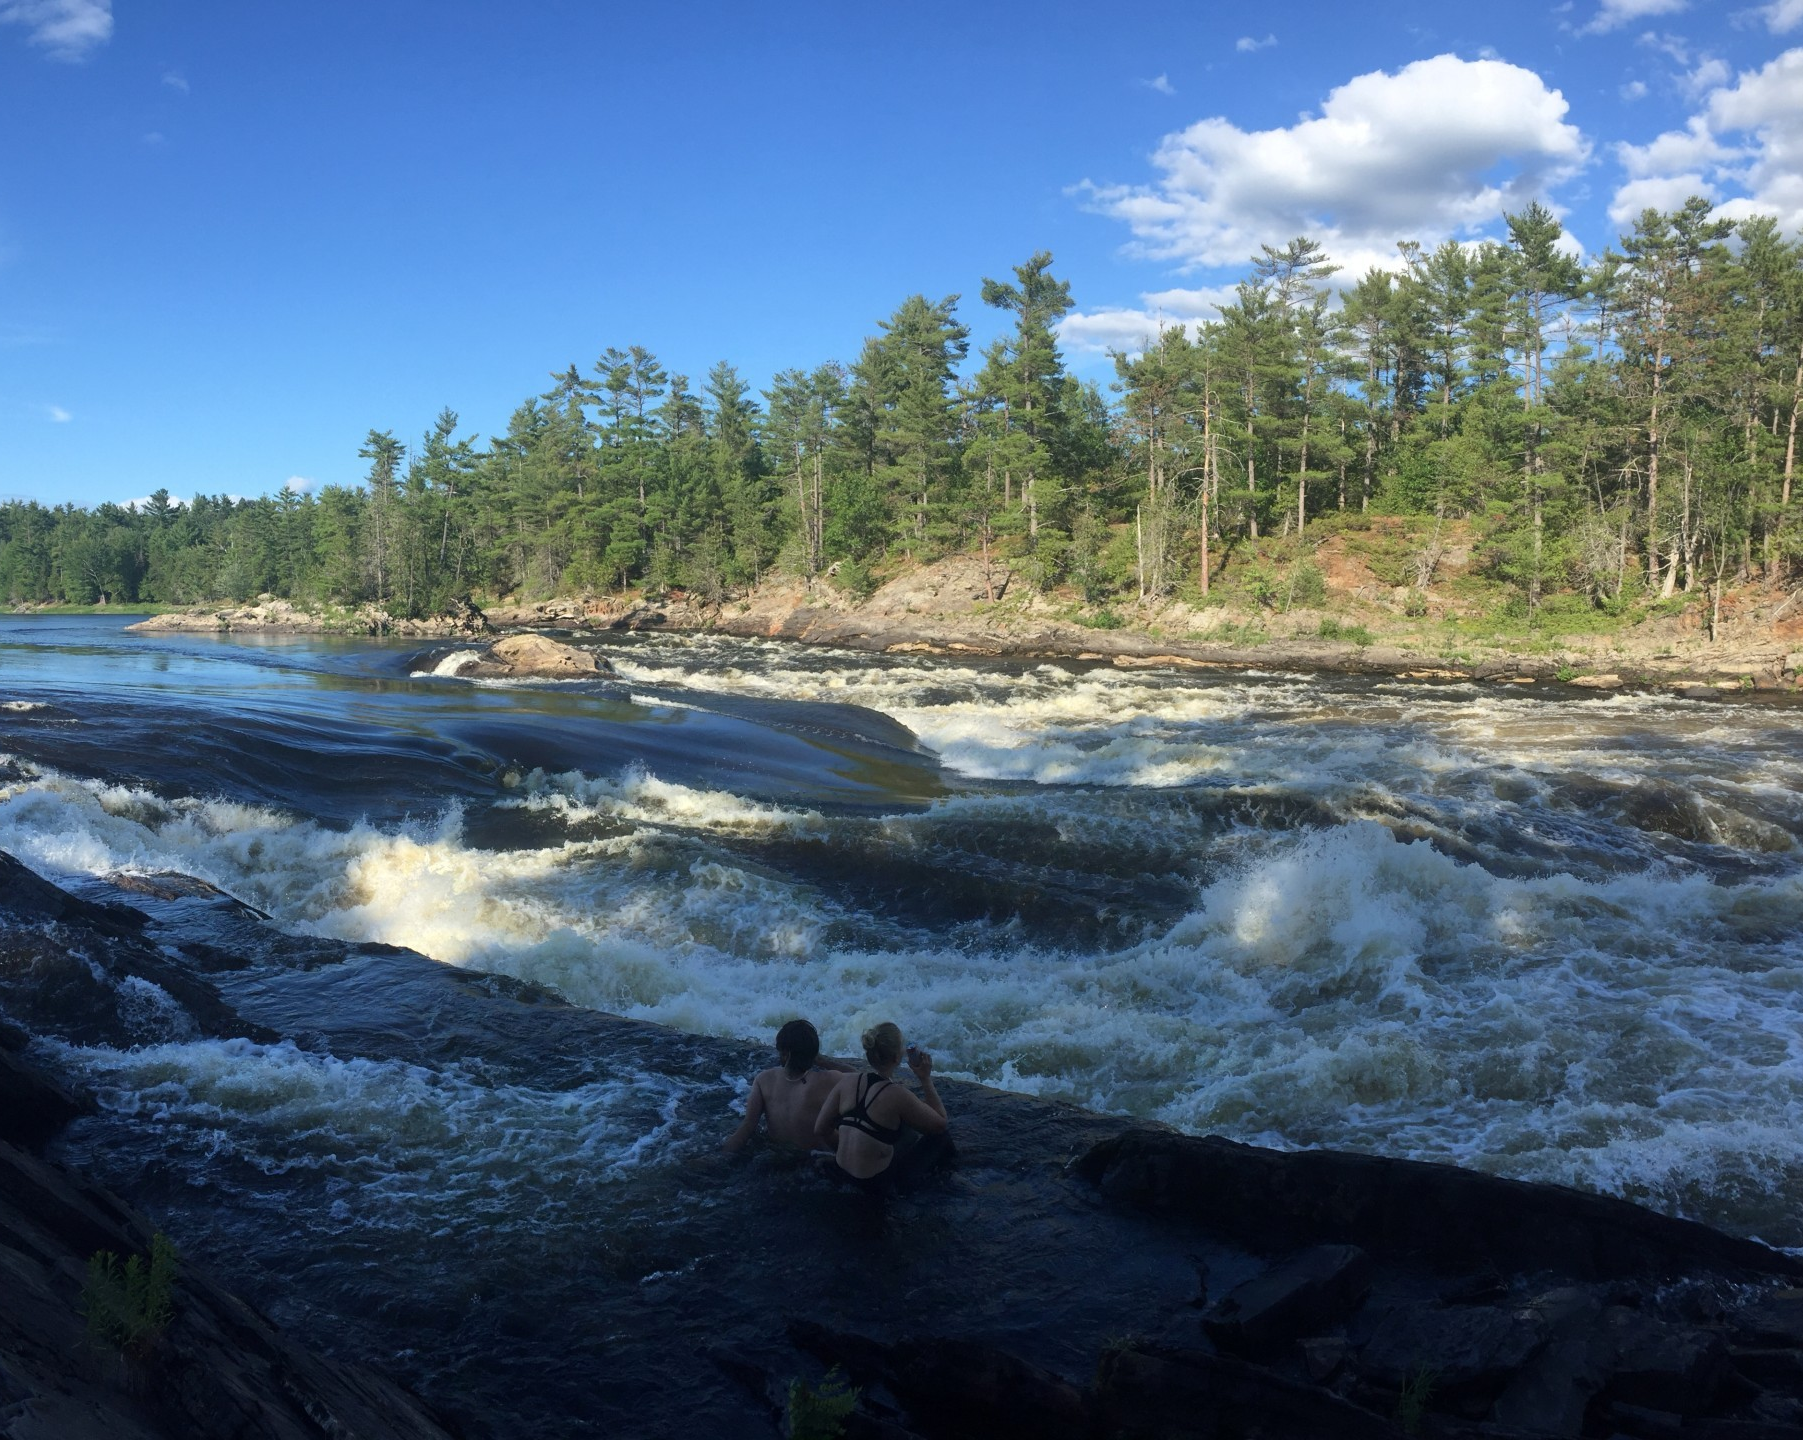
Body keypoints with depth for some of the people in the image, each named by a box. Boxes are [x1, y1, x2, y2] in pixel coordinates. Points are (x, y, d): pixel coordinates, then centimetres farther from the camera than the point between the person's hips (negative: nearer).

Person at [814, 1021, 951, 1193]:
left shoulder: (846, 1082, -10)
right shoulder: (897, 1095, -25)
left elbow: (820, 1131, -1)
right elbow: (941, 1122, -10)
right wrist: (925, 1079, -6)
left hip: (844, 1171, 6)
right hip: (878, 1181, -6)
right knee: (942, 1139, 14)